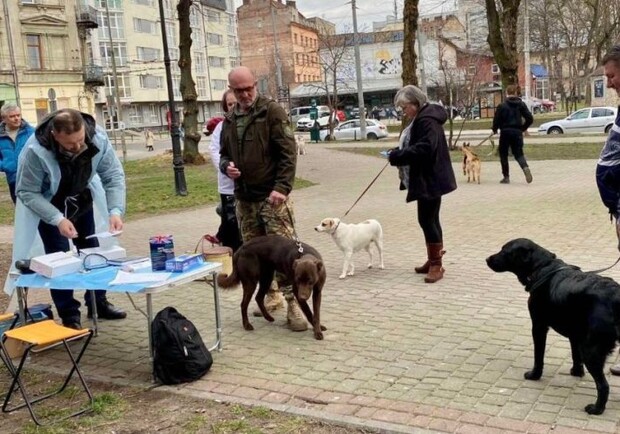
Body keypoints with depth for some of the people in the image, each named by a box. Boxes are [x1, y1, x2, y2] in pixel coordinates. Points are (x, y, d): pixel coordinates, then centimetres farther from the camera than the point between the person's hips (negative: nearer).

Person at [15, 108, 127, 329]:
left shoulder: (98, 138, -30)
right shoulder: (36, 151, -38)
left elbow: (114, 176, -19)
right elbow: (27, 193, -26)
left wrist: (115, 210, -33)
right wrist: (58, 219, -36)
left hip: (82, 202, 4)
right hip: (48, 206, -4)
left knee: (93, 251, 11)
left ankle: (98, 303, 27)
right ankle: (69, 315, 6)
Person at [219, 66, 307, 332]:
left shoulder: (272, 111, -6)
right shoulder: (230, 120, 13)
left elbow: (288, 152, -11)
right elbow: (224, 154, 23)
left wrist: (282, 187, -21)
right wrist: (226, 166, -1)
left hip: (272, 195, -6)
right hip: (244, 199, 6)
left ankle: (293, 304, -3)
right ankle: (271, 295, 26)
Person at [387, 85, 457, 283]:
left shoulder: (427, 120, -18)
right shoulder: (419, 119, 16)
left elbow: (424, 148, -28)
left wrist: (397, 156, -24)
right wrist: (399, 154, 4)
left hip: (430, 179, -11)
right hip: (425, 178, 11)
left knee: (427, 219, -9)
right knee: (429, 219, 15)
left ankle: (436, 264, -3)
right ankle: (432, 260, 23)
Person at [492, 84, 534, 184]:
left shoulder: (502, 106, -8)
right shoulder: (521, 104, 3)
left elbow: (497, 120, -9)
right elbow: (530, 118, 1)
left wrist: (495, 130, 9)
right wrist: (524, 128, 16)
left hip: (505, 132, -3)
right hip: (517, 132, 3)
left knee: (503, 154, 10)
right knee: (518, 153, 11)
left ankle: (506, 177, 9)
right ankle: (525, 167, -19)